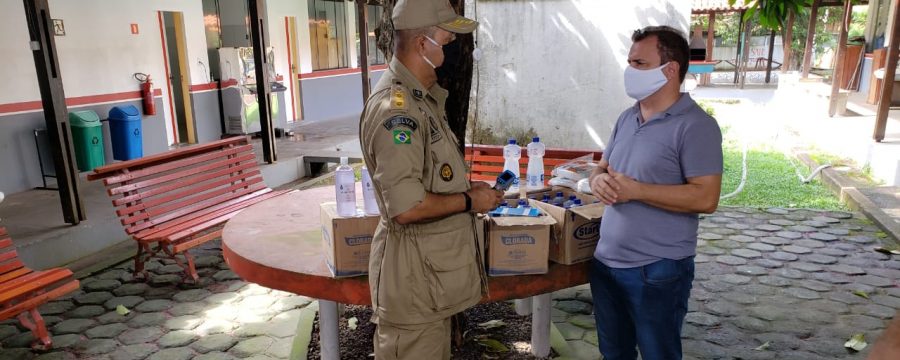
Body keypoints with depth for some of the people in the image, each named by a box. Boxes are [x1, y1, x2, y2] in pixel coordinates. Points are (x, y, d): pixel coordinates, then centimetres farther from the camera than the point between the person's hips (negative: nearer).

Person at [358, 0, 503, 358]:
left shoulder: (421, 97, 9)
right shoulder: (395, 107, -24)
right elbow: (407, 207, -28)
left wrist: (465, 186, 6)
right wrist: (469, 201, -15)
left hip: (434, 262, 10)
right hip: (414, 273, -10)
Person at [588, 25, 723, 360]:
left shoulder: (695, 126, -14)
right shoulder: (627, 118, 9)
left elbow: (705, 198, -20)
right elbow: (603, 168, 15)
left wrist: (635, 190, -22)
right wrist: (598, 181, -9)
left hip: (657, 270, -7)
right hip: (606, 261, 7)